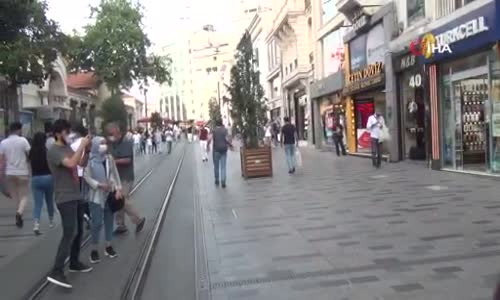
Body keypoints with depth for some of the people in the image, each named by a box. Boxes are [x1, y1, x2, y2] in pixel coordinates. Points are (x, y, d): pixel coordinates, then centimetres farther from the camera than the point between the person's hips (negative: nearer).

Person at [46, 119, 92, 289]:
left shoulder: (68, 148, 11)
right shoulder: (54, 151, -15)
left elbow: (82, 163, 13)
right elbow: (71, 163, -30)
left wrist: (86, 149, -3)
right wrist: (82, 145, -23)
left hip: (76, 196, 9)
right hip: (65, 199, -9)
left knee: (79, 231, 16)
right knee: (69, 234, -16)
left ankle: (74, 262, 29)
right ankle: (56, 272, -15)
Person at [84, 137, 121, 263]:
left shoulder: (109, 158, 0)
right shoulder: (90, 161, -11)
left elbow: (115, 174, 4)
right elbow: (86, 177, -11)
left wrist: (118, 189, -2)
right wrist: (99, 185, -21)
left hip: (110, 194, 4)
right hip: (96, 195, -4)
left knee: (109, 220, 12)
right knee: (97, 223, -2)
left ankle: (108, 246, 26)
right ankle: (94, 250, 11)